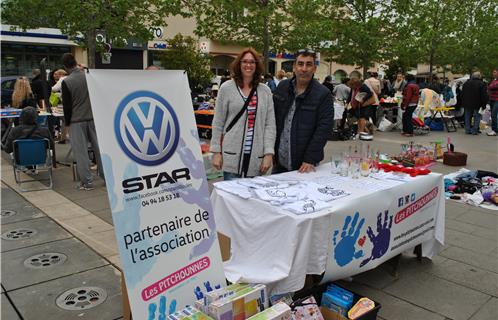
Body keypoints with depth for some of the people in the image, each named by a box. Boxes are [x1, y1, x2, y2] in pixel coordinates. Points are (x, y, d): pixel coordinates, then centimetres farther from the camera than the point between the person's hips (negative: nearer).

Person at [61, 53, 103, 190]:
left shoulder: (66, 82, -10)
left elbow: (67, 105, -7)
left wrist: (67, 122, 4)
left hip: (76, 121, -3)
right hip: (93, 118, 4)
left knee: (81, 151, 2)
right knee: (98, 147, 10)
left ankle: (87, 182, 5)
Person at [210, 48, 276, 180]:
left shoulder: (265, 91, 7)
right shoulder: (227, 88, 2)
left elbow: (270, 125, 4)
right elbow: (218, 123, 4)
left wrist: (269, 153, -3)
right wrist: (216, 151, 0)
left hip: (256, 158, 2)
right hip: (232, 156, -2)